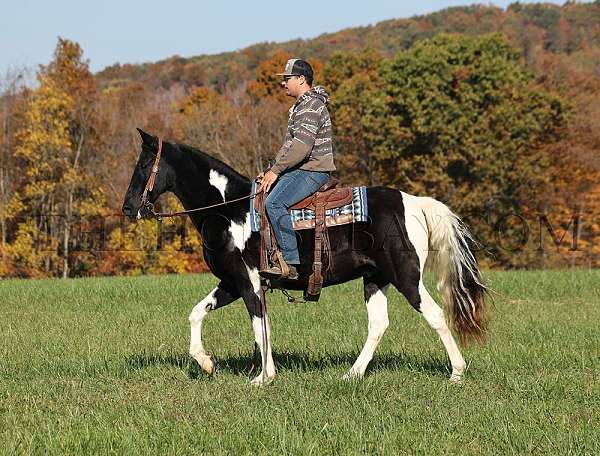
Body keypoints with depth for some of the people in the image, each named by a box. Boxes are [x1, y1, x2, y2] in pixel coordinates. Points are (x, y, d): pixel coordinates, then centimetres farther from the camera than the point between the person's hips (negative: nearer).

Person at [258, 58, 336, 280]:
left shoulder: (310, 106, -14)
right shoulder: (300, 106, 21)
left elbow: (302, 147, -24)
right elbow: (289, 144, 25)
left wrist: (276, 170, -19)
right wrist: (272, 170, 14)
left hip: (311, 171, -11)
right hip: (300, 170, 11)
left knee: (274, 203, -28)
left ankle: (290, 263, -31)